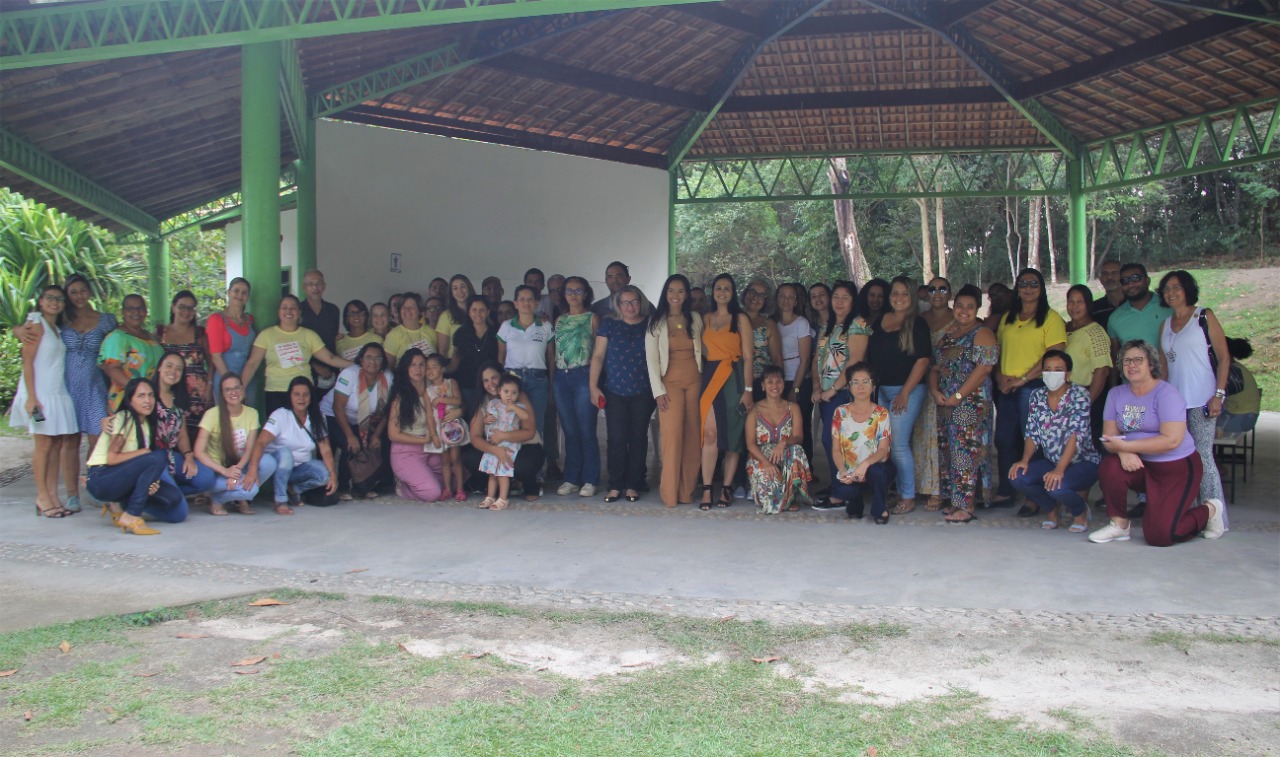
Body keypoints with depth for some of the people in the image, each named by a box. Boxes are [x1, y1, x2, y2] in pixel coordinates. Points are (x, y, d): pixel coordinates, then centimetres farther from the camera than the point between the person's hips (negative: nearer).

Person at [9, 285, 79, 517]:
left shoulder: (57, 330, 17)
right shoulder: (36, 325, -5)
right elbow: (27, 362, -11)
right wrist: (31, 397, -17)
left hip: (58, 394, 7)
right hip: (41, 394, -7)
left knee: (57, 445, 5)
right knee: (44, 445, -6)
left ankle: (52, 496, 9)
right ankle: (43, 497, 0)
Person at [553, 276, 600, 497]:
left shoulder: (592, 318, 3)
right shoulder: (560, 320, 16)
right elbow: (554, 351, 16)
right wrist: (552, 378, 7)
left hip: (584, 376, -4)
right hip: (561, 377, 4)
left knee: (586, 431, -4)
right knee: (569, 431, 7)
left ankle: (589, 480, 3)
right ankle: (571, 479, 13)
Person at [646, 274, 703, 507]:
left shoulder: (695, 319, 10)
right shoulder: (656, 322, 2)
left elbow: (702, 351, 12)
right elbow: (651, 358, -1)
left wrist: (705, 380, 3)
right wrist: (658, 390, -9)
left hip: (695, 382, 3)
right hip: (670, 383, -3)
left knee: (693, 437, 0)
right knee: (672, 434, -12)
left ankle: (686, 490, 8)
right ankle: (670, 492, -7)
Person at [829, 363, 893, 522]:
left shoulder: (881, 413, -4)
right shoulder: (840, 413, 1)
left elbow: (883, 449, -11)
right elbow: (836, 449, -1)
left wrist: (865, 464, -32)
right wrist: (842, 471, -21)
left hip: (876, 468, 0)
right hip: (849, 473, 0)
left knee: (876, 471, -36)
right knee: (843, 490, -33)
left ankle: (879, 509, -6)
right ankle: (854, 501, 7)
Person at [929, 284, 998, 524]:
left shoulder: (982, 333, -6)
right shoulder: (947, 333, 16)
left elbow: (983, 368, -16)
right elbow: (935, 365, 15)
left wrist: (958, 396, -17)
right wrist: (934, 391, -3)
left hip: (971, 403, -8)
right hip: (945, 403, 8)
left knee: (966, 450, -8)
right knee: (948, 449, 9)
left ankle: (967, 506, -5)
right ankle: (955, 501, 18)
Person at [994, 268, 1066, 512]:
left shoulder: (1051, 318, -4)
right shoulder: (1008, 318, 16)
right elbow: (998, 350, 18)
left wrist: (1022, 378, -14)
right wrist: (999, 376, 0)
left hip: (1034, 386, -6)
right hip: (1006, 388, 6)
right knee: (1004, 440, 9)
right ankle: (1005, 493, 20)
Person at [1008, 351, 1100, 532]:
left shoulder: (1079, 394, -12)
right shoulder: (1037, 396, 3)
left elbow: (1076, 434, -22)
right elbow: (1032, 433, 1)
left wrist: (1060, 469, -32)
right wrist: (1025, 460, -19)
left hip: (1082, 462, -5)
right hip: (1051, 462, 5)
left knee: (1056, 486, -34)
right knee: (1017, 477, -21)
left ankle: (1080, 511, 4)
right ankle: (1050, 509, 10)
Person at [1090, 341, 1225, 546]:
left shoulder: (1166, 393, -15)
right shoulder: (1116, 394, 3)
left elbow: (1172, 440, -25)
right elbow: (1110, 436, -2)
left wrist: (1125, 445, -26)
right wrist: (1123, 452, -25)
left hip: (1177, 468, -5)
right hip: (1141, 466, 5)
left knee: (1158, 535, -14)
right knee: (1109, 466, -28)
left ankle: (1209, 511, 15)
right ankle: (1119, 525, -6)